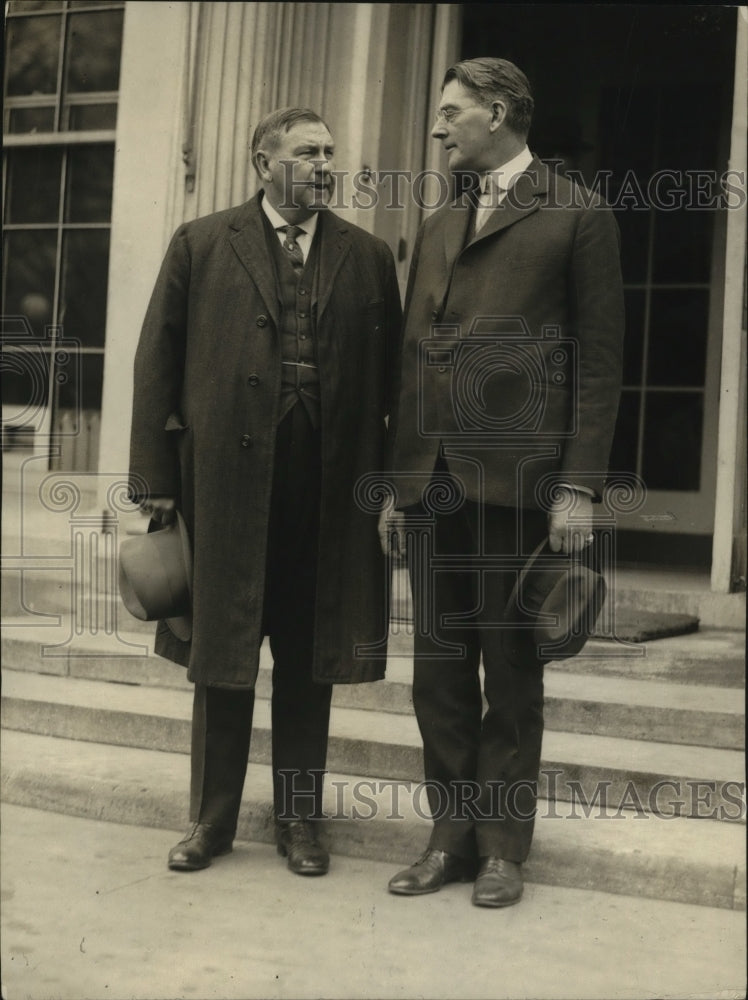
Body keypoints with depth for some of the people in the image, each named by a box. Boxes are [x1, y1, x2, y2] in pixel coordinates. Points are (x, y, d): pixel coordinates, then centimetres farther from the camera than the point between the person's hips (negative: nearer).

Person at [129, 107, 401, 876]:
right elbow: (157, 363, 3)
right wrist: (156, 478, -3)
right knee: (220, 653, 8)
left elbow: (387, 378, 6)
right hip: (224, 474, -1)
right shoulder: (200, 245, 6)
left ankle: (299, 819, 22)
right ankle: (212, 819, 22)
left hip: (328, 487, 1)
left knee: (308, 656, 9)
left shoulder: (368, 257, 9)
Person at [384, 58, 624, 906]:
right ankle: (451, 836, 21)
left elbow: (598, 363, -4)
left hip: (517, 481, -5)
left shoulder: (578, 216, 1)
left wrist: (579, 488, -11)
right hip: (434, 484, 6)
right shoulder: (436, 229, 20)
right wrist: (401, 481, 12)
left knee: (512, 674, 4)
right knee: (439, 669, 9)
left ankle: (503, 848, 16)